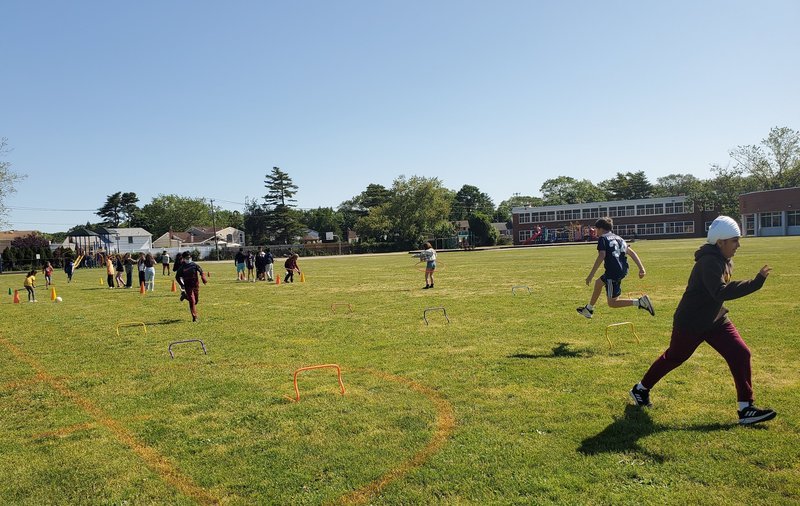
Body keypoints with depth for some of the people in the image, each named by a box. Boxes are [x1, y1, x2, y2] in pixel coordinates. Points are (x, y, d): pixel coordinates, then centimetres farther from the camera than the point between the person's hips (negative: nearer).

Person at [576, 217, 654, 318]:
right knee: (598, 282, 31)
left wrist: (591, 275, -18)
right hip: (622, 270, 9)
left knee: (612, 303, -1)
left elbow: (601, 256, -17)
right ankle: (588, 309, 44)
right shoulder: (618, 238, 19)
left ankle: (640, 302, -17)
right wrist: (641, 268, 9)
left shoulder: (603, 238, -4)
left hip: (613, 272, -9)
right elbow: (631, 252, 12)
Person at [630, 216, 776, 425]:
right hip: (690, 323, -8)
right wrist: (756, 282, -41)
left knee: (741, 354, -5)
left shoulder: (723, 260, 3)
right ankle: (640, 389, 31)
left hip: (715, 320, 8)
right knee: (673, 358, 9)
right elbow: (721, 292, -39)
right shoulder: (709, 262, -26)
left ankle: (745, 409, 3)